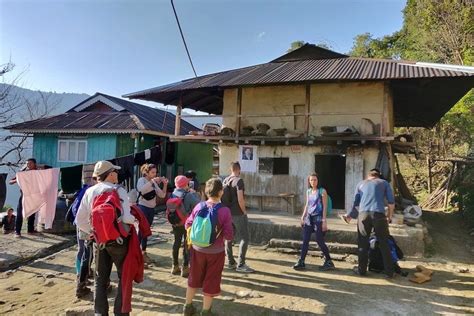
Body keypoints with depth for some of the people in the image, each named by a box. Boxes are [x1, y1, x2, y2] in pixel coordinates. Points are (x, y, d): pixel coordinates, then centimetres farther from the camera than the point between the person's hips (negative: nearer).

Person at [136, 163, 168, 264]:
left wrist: (165, 185, -9)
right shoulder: (141, 180, -8)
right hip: (143, 208, -6)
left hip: (151, 209, 6)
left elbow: (162, 195, 4)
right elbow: (141, 190, -31)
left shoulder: (154, 183, 10)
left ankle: (143, 252, 23)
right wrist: (152, 181, -33)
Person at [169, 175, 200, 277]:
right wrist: (194, 193, -1)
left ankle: (175, 266, 28)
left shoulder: (172, 194, -3)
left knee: (176, 242, 18)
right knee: (187, 244, 6)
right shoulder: (189, 195, -19)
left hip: (175, 223, 6)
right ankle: (185, 268, 9)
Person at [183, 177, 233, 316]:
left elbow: (188, 225, 1)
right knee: (211, 281, 14)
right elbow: (229, 236, -16)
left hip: (198, 249, 4)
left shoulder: (199, 206, -9)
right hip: (215, 252, -3)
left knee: (194, 278, 22)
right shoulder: (225, 211, -18)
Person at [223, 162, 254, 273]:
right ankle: (240, 265, -1)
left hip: (228, 213, 8)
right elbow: (240, 199, -21)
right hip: (238, 214, -8)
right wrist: (244, 210, -8)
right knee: (245, 238, -1)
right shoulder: (239, 180, -15)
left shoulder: (225, 181, 7)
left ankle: (231, 262, 22)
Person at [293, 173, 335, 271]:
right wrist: (303, 217, 13)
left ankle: (329, 262, 14)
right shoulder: (308, 191, 11)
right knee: (305, 240, 2)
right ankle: (301, 262, 7)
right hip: (309, 217, 6)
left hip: (318, 218, -5)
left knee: (320, 241, -2)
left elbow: (325, 206, -9)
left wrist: (324, 220, -14)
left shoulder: (322, 191, -6)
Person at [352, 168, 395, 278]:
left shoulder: (361, 184, 22)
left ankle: (362, 269, 14)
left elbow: (355, 202, 20)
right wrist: (389, 216, 22)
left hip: (363, 214, 1)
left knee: (363, 244, 9)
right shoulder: (384, 183, 18)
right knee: (384, 244, 7)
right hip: (379, 214, -1)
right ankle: (389, 271, 10)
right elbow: (391, 201, 11)